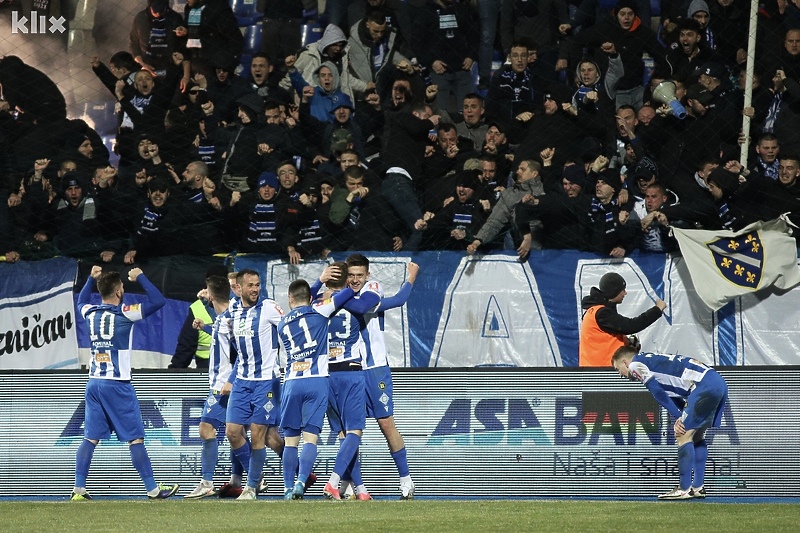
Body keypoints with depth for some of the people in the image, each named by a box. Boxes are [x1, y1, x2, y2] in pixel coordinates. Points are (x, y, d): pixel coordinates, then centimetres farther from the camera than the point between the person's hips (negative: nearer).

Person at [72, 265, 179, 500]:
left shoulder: (91, 313, 6)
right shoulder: (124, 314, -11)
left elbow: (81, 302, 31)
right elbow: (158, 301, -10)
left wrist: (92, 278, 30)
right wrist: (140, 277, 0)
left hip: (94, 382, 6)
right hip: (117, 385, -6)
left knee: (91, 437, 6)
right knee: (135, 438, -1)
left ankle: (79, 490, 2)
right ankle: (152, 488, 1)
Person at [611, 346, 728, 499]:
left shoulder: (636, 364, 4)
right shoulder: (652, 361, 31)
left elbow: (659, 394, -4)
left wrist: (678, 417, -2)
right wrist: (681, 419, 6)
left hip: (705, 385, -10)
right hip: (719, 383, 10)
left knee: (684, 435, -6)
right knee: (697, 436, 18)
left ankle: (685, 489, -8)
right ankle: (698, 488, 18)